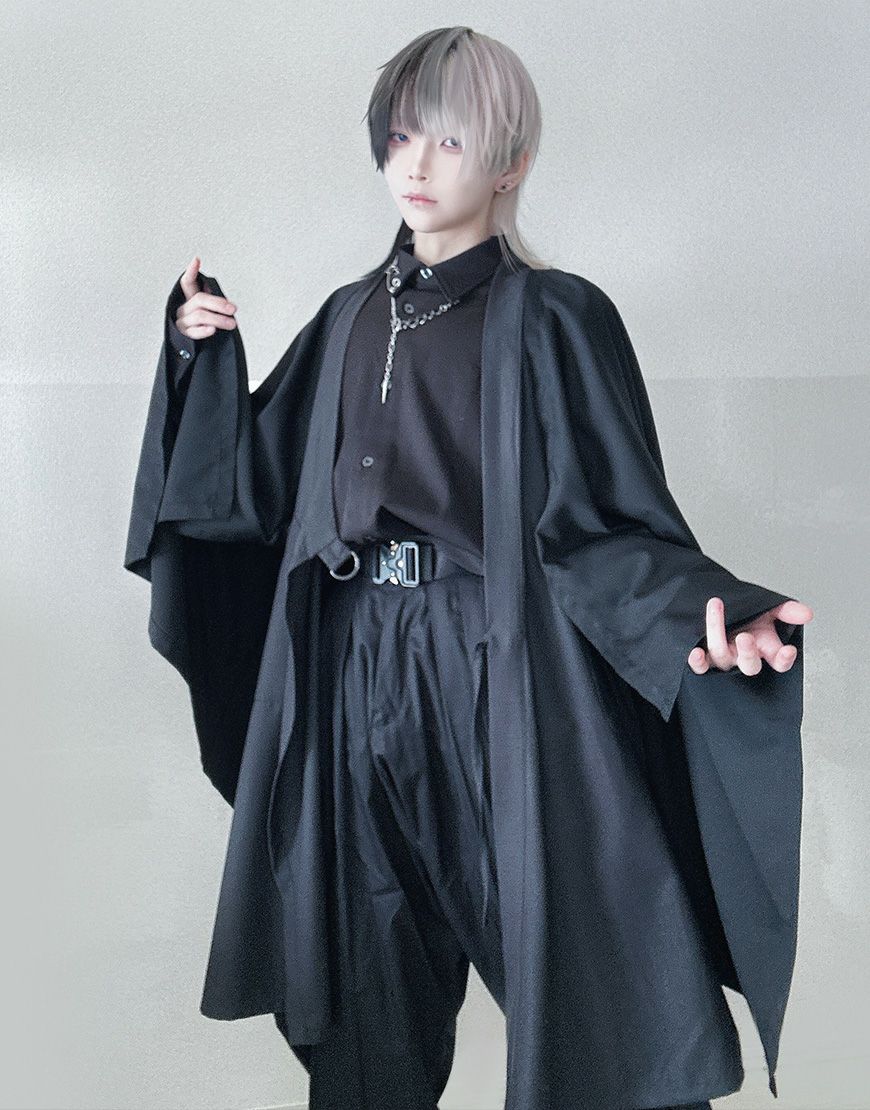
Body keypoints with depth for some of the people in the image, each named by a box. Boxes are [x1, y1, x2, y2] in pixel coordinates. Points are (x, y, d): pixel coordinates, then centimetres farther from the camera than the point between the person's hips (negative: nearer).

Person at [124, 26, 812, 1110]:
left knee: (586, 1012, 0)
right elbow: (259, 489, 15)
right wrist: (204, 353, 5)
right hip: (360, 688, 5)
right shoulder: (351, 320, 13)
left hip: (504, 683, -5)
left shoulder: (554, 321, -4)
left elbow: (604, 526, -9)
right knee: (368, 1005, 14)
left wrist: (699, 609, -28)